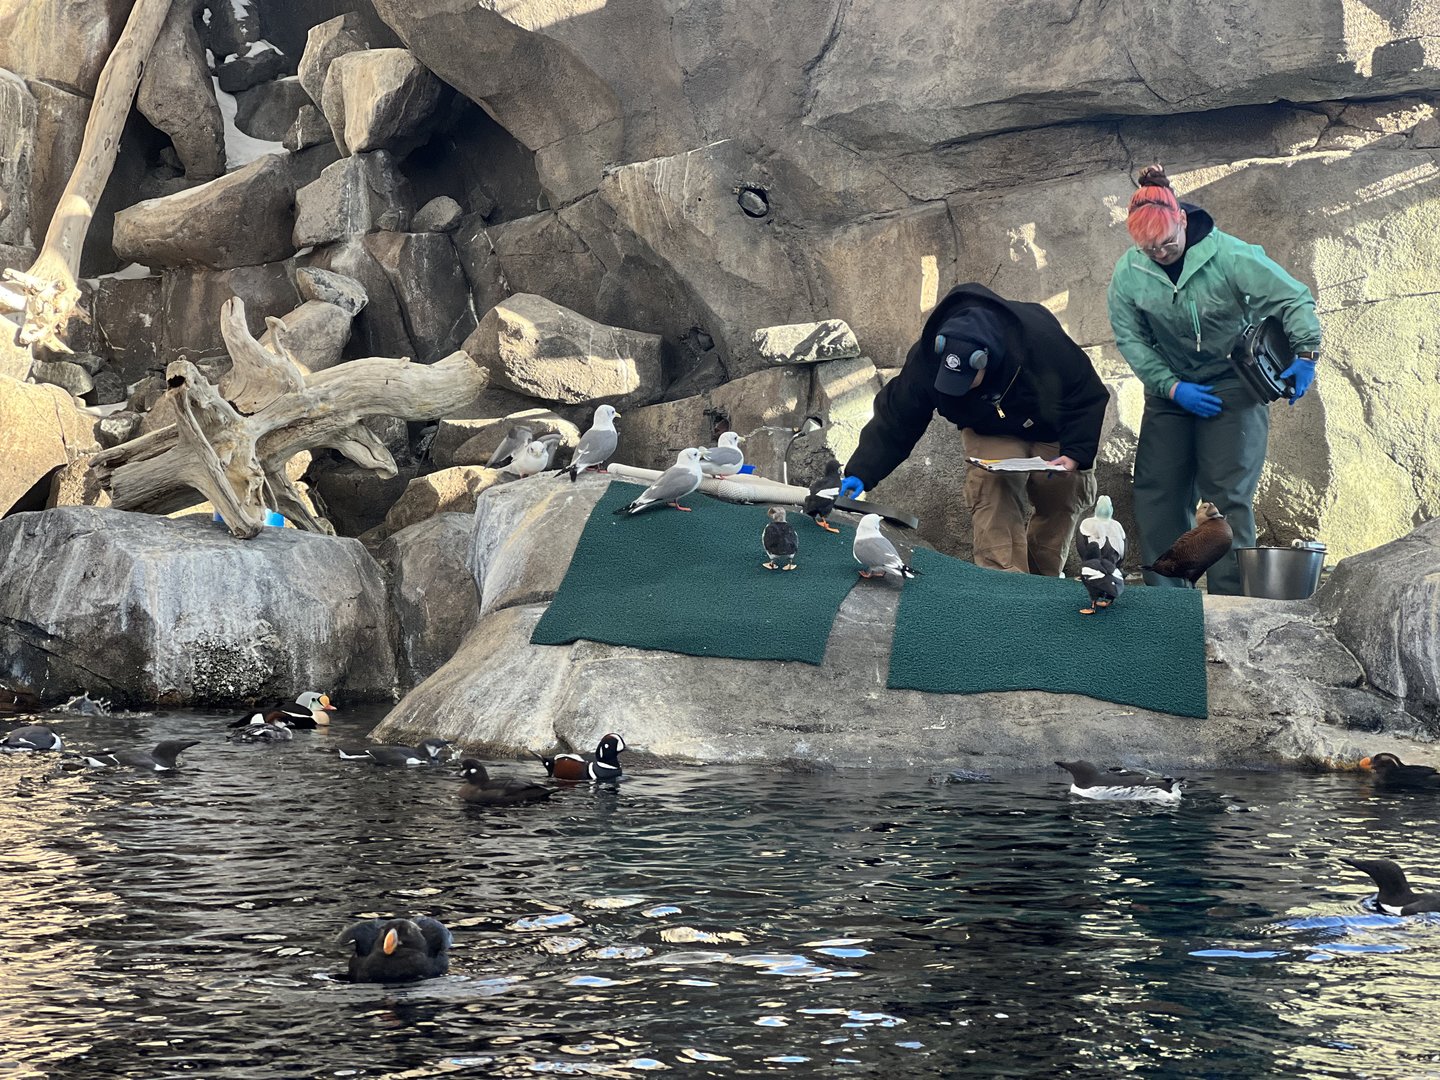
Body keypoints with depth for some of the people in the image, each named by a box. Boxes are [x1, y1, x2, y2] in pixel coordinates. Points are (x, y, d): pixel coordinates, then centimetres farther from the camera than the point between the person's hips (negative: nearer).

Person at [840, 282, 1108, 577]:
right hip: (990, 434, 0)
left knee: (1065, 498, 1)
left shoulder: (1042, 340, -38)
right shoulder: (926, 360, -33)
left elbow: (1089, 397, -23)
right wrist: (861, 474, -30)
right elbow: (895, 420, -22)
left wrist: (1075, 454, -32)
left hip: (1055, 430, 0)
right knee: (992, 488, -27)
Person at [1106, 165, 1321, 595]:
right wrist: (1172, 387, -10)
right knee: (1156, 492, 0)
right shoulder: (1128, 272, -7)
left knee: (1226, 494, -11)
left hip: (1233, 389, -4)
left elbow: (1295, 301, -11)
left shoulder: (1229, 256, -17)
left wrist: (1305, 354, -22)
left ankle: (1230, 599, -10)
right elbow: (1130, 339, -1)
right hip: (1170, 391, 4)